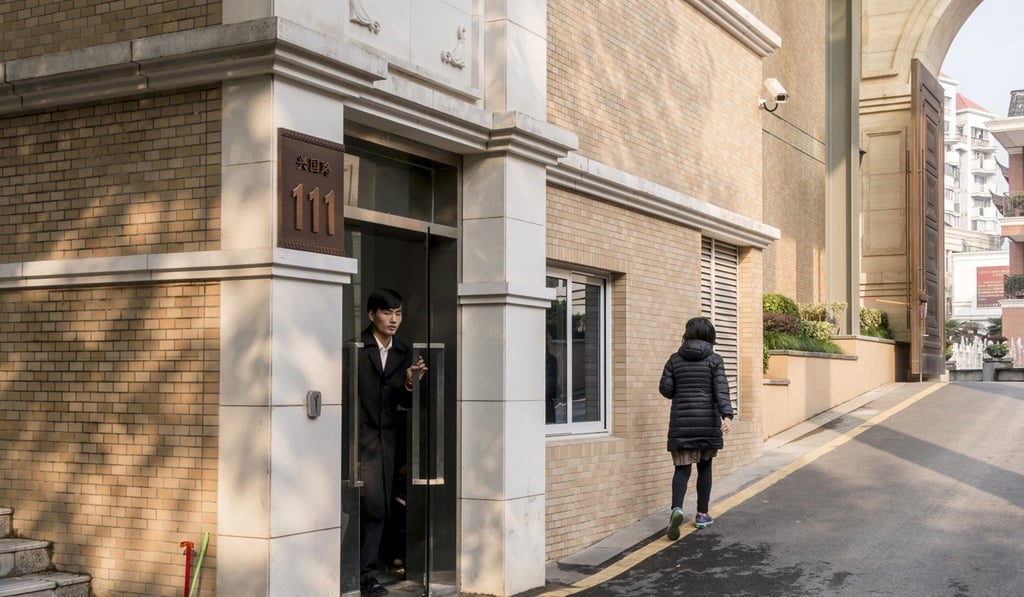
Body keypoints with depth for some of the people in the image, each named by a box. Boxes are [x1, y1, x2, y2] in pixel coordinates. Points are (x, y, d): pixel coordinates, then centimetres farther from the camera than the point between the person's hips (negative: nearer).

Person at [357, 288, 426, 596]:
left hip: (386, 438, 6)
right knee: (373, 505, -13)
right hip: (361, 436, -6)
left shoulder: (403, 353, 11)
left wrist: (409, 384, -10)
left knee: (379, 510, 8)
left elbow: (404, 402, 9)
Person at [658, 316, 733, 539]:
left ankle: (677, 508, -24)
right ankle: (702, 514, 19)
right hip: (707, 421, 0)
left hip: (681, 421, 1)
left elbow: (665, 388, 1)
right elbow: (721, 389, -13)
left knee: (682, 468, 0)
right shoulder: (714, 359, -1)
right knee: (704, 467, 14)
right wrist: (727, 415, -22)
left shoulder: (675, 359, 3)